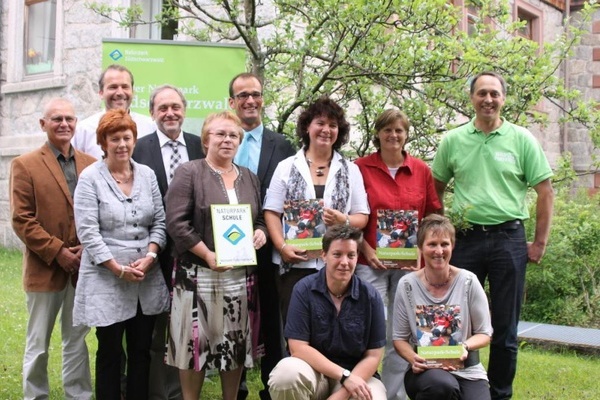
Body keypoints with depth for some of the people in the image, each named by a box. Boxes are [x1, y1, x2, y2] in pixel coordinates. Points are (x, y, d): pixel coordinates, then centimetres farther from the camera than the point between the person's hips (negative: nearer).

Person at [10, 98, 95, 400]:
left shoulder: (91, 164, 8)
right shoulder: (25, 165, -2)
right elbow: (21, 220, -8)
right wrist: (57, 252, -14)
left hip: (83, 267, 3)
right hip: (44, 269, -3)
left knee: (77, 341, 12)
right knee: (38, 345, 8)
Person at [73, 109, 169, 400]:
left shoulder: (147, 175, 8)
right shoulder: (90, 178, -4)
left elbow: (160, 222, 8)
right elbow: (88, 232, -10)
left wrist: (150, 256, -9)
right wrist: (118, 268, -15)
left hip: (147, 279, 4)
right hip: (107, 280, -4)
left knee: (141, 351, 11)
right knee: (110, 353, 6)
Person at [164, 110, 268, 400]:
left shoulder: (249, 178, 14)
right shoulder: (188, 173, -3)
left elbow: (260, 220, 20)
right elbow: (177, 223, -11)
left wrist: (260, 233, -4)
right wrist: (208, 256, -19)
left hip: (240, 274, 5)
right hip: (198, 273, -5)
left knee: (236, 341, 10)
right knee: (195, 341, 0)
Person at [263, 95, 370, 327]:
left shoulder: (350, 170, 11)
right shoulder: (286, 167, 7)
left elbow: (362, 216, 8)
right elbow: (272, 212, 2)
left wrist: (343, 220, -13)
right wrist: (282, 246, -12)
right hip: (295, 263, -1)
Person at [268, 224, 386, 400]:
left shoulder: (370, 296, -5)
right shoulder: (304, 289, -9)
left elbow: (373, 356, -4)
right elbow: (298, 347, -13)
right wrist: (344, 376, -21)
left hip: (357, 374, 0)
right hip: (314, 371, 0)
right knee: (286, 371, -33)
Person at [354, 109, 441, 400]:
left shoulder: (421, 170, 8)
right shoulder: (361, 167, 0)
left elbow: (433, 216, 12)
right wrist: (366, 250, -10)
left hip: (411, 264, 3)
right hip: (371, 263, -2)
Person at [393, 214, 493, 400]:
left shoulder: (468, 282, -6)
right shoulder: (407, 285, -6)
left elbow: (484, 333, 2)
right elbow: (400, 337, 1)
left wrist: (465, 346, -18)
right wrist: (413, 358, -19)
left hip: (466, 370, 1)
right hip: (424, 369, -1)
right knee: (442, 385, -35)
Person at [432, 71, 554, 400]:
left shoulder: (522, 139, 0)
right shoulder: (452, 140, 4)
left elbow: (545, 192, 2)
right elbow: (435, 190, 14)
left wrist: (540, 243, -1)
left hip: (509, 238, -1)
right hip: (465, 238, 1)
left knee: (504, 326, 8)